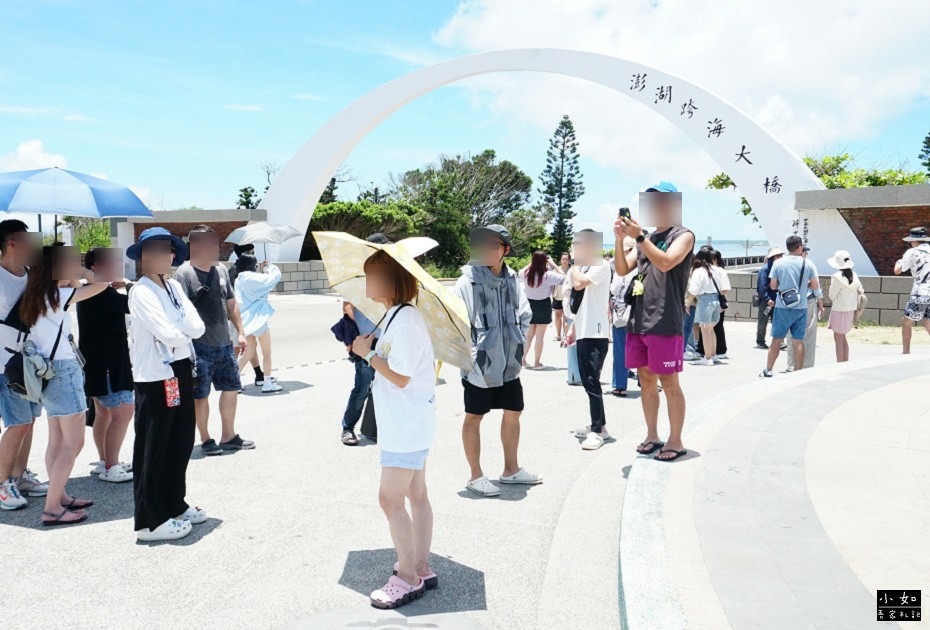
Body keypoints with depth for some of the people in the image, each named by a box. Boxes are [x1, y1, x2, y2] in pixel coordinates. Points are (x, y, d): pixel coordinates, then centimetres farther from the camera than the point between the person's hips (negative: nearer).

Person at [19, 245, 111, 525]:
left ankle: (59, 497, 22)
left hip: (49, 372, 9)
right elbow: (100, 284, -15)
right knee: (73, 443, -5)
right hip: (63, 371, -9)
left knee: (58, 441, 14)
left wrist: (72, 275, 9)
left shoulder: (35, 297, 8)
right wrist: (77, 265, -5)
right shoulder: (56, 296, -16)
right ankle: (52, 509, -3)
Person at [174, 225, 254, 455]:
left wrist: (240, 332, 13)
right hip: (200, 347, -7)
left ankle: (228, 436, 26)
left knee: (231, 388, 12)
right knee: (200, 395, 4)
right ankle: (205, 439, 20)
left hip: (224, 344, 7)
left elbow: (231, 303, 16)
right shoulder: (185, 274, -12)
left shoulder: (221, 270, 10)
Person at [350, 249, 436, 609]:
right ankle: (421, 569, 27)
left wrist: (368, 353, -14)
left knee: (391, 499, -4)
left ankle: (408, 578, 8)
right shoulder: (395, 316, 10)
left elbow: (400, 378, -23)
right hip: (409, 424, 10)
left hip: (407, 427, -10)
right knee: (415, 495, 16)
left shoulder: (405, 322, -21)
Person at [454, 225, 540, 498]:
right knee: (474, 417, 6)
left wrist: (519, 347, 6)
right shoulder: (468, 281, -13)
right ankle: (476, 476, 19)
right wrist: (471, 354, -16)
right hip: (479, 363, -6)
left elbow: (523, 316, 14)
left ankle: (511, 469, 33)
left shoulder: (511, 280, 3)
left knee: (513, 412, 15)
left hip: (508, 362, 6)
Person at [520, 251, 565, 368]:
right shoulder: (547, 275, -19)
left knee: (529, 334, 16)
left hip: (529, 304, 4)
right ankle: (536, 362, 9)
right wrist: (553, 264, -5)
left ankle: (523, 359, 19)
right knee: (540, 335, 4)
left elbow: (521, 271, 17)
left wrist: (532, 262, 12)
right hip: (543, 305, -4)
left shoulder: (526, 274, -7)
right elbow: (562, 277, -10)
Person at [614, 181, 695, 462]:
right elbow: (622, 270, 9)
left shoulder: (683, 235, -2)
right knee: (646, 379, 12)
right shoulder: (646, 238, 17)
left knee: (668, 382, -2)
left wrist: (638, 236, -22)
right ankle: (652, 436, 23)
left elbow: (666, 262, -20)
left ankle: (675, 441, 8)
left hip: (665, 323, -7)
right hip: (638, 320, 7)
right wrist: (620, 240, -5)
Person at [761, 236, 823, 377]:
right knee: (798, 341, 6)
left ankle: (768, 371, 9)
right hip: (801, 308, 1)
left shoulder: (778, 263, -4)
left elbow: (773, 286, -2)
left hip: (783, 307, -1)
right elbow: (815, 285, 0)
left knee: (776, 340, 6)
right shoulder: (808, 264, -1)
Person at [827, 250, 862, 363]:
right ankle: (846, 361, 25)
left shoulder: (837, 277, -17)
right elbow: (860, 291, 9)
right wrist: (857, 307, 17)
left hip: (839, 310, -8)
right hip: (850, 309, 8)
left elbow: (832, 295, -14)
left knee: (838, 338, 1)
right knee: (842, 337, 19)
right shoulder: (854, 275, 5)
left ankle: (840, 363, 4)